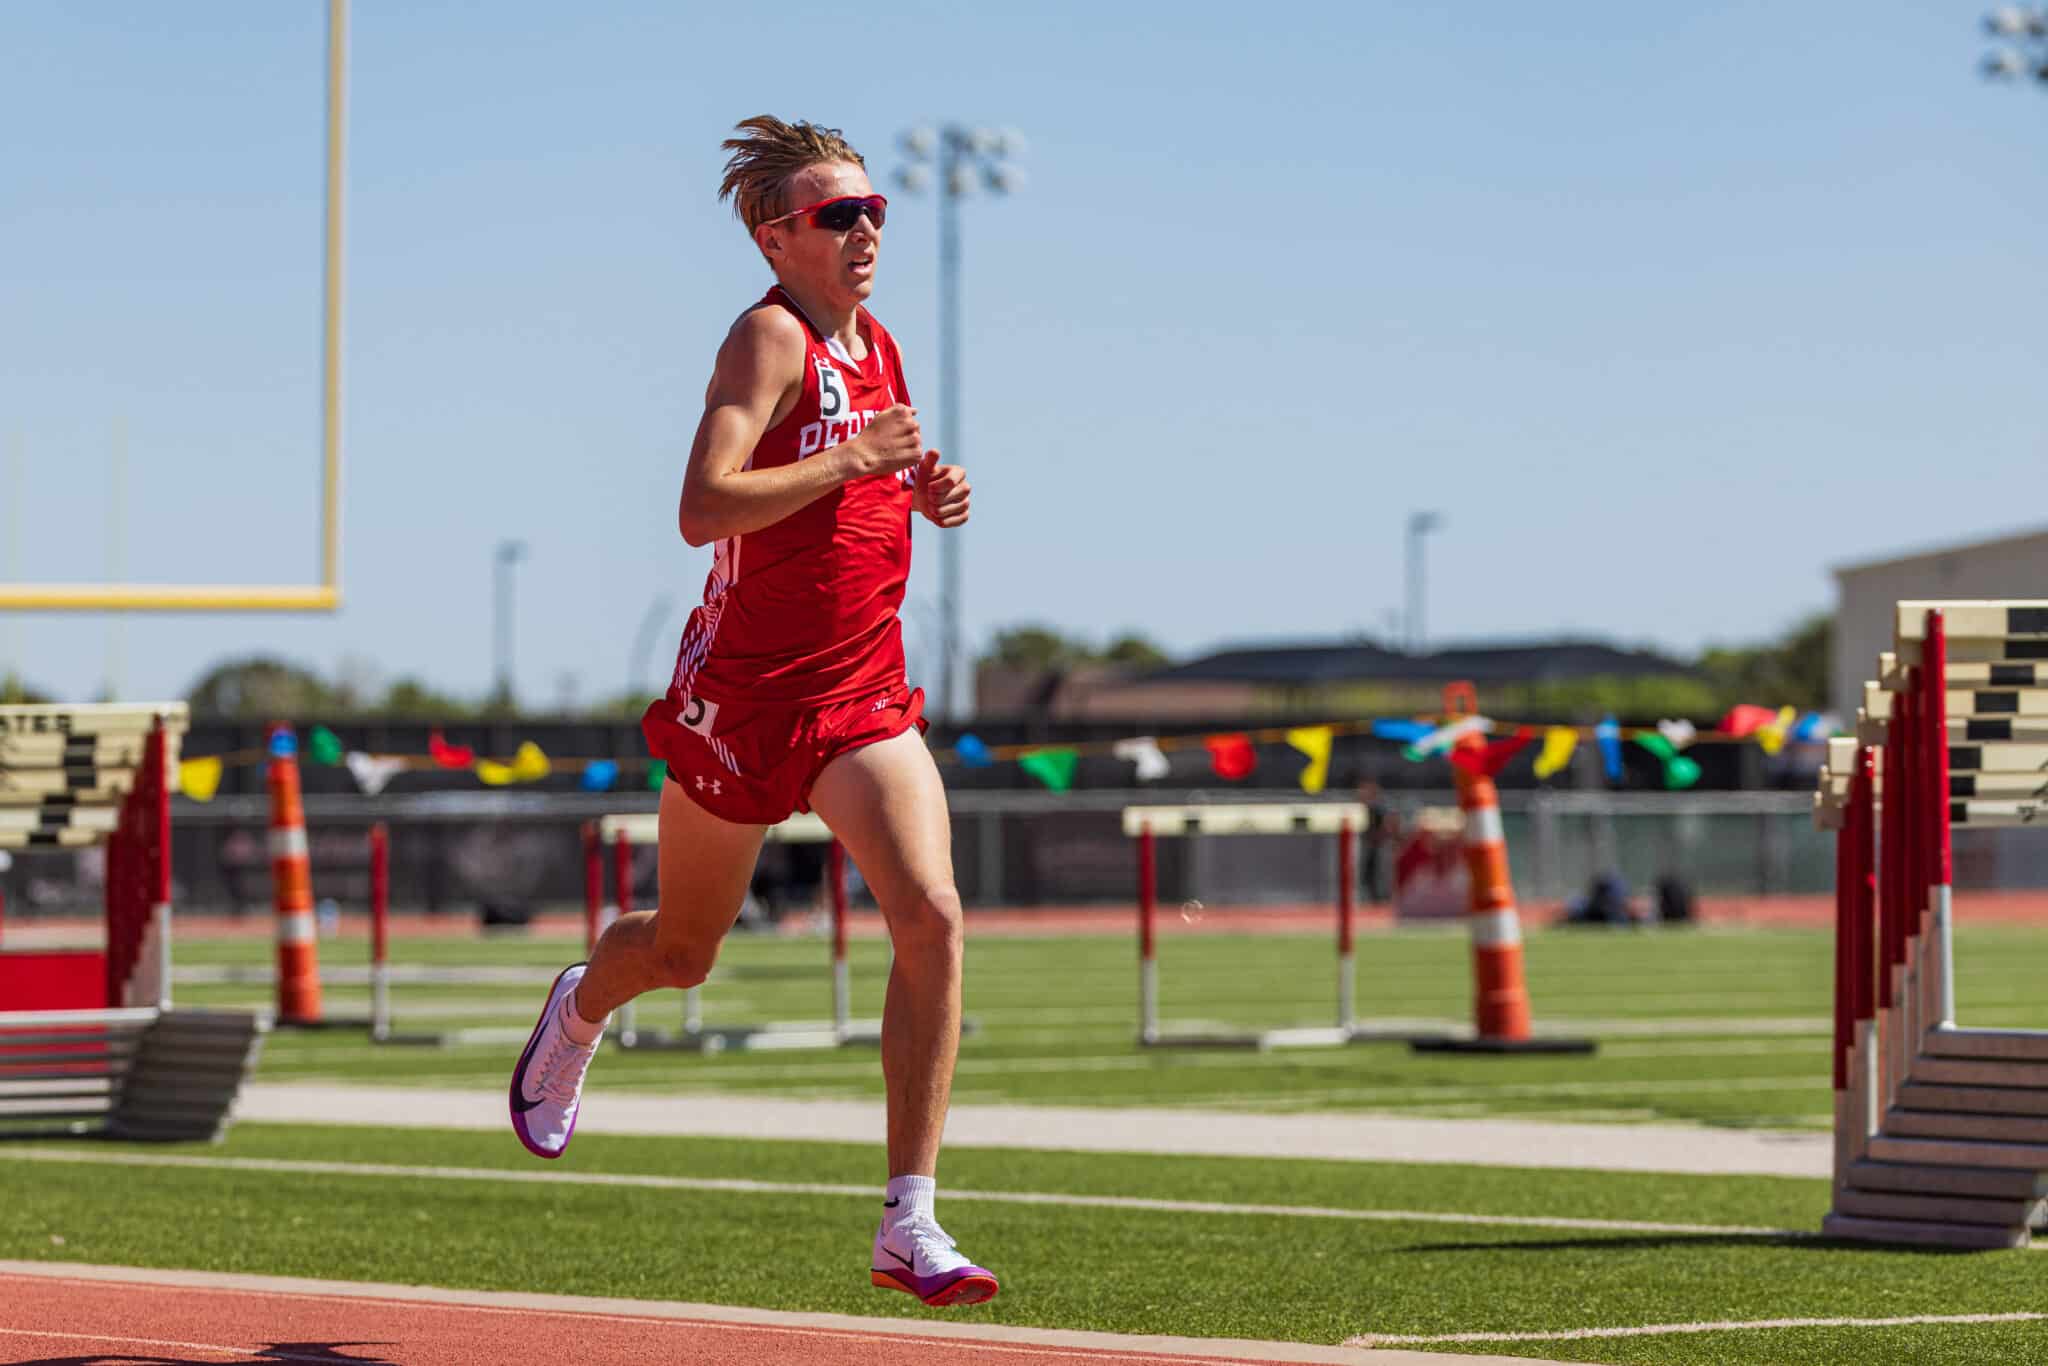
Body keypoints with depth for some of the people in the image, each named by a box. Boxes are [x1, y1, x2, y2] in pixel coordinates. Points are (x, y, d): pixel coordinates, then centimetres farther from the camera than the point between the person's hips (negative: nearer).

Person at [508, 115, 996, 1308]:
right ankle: (580, 1010, 52)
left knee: (932, 916, -17)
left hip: (865, 694, 5)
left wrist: (926, 493, 7)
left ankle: (911, 1225, -16)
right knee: (685, 951, 13)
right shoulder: (771, 338, -15)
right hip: (744, 691, -5)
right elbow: (703, 508, -27)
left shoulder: (878, 348, 10)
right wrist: (851, 459, -30)